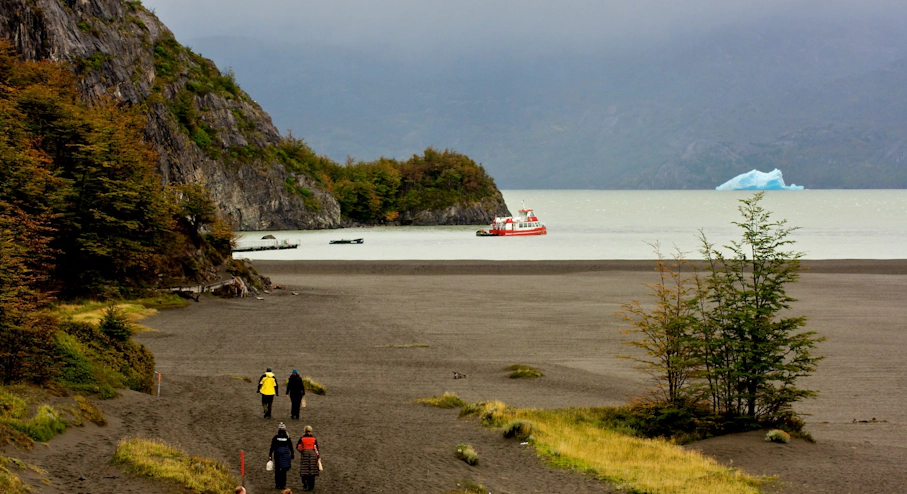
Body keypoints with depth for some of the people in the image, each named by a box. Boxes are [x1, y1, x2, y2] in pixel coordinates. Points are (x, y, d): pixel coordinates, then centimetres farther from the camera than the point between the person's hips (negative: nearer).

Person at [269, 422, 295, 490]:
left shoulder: (275, 438, -6)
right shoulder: (287, 438, -3)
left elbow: (272, 447, -6)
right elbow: (291, 447, 4)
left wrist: (270, 455, 1)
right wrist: (292, 455, 16)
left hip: (277, 456, -1)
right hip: (285, 455, 1)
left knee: (277, 470, 7)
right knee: (284, 471, 5)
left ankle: (277, 485, 6)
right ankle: (283, 485, 3)